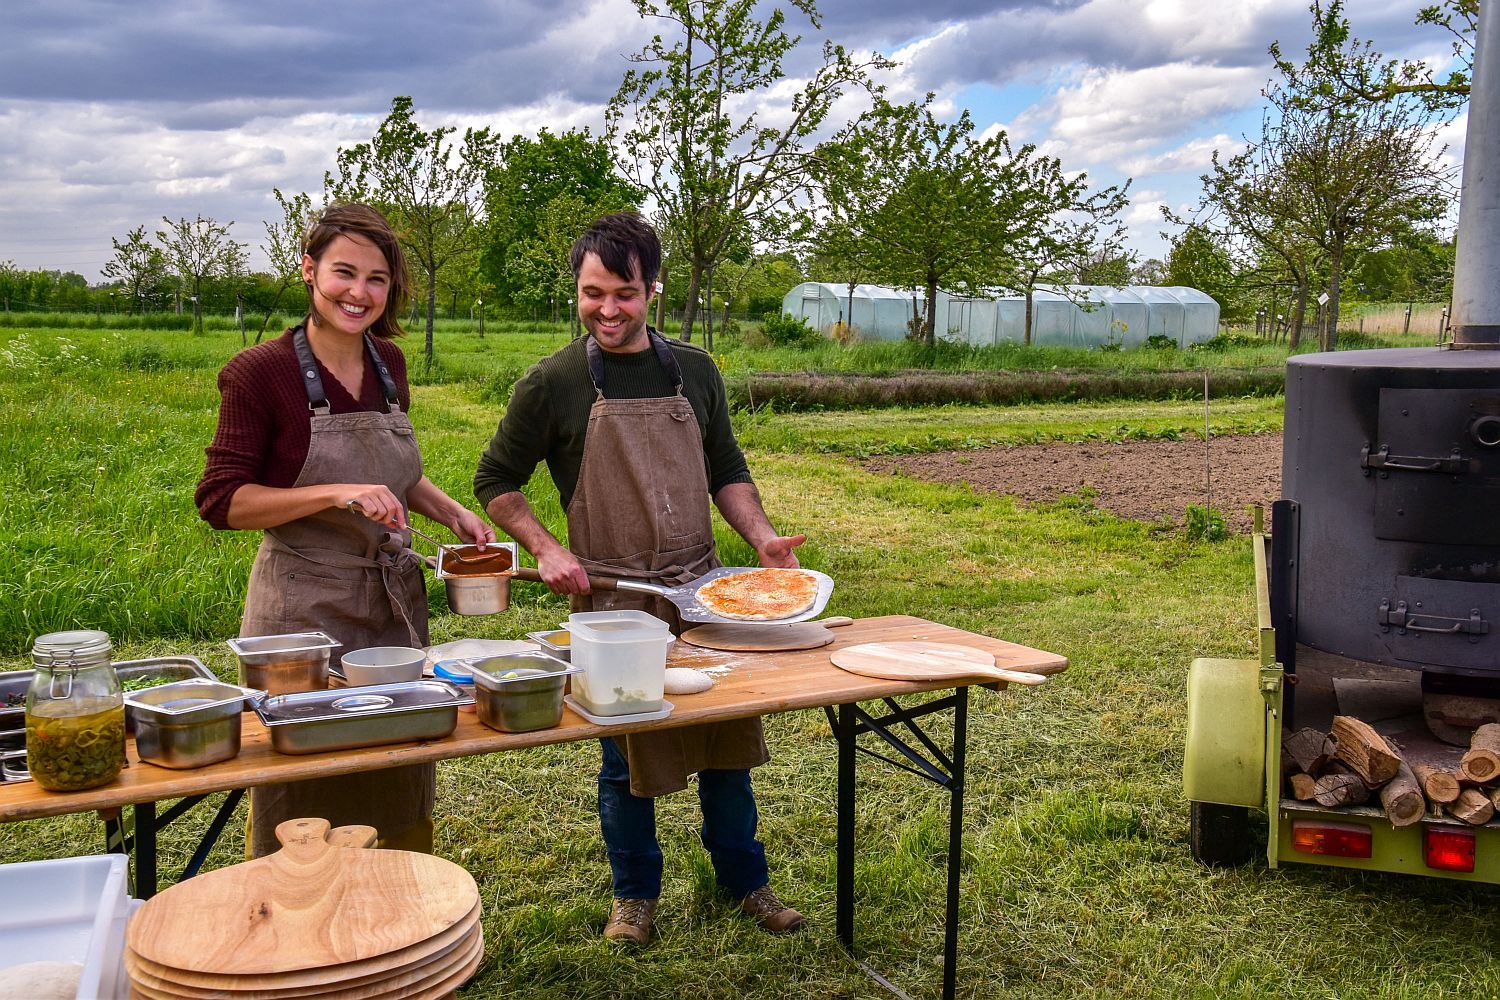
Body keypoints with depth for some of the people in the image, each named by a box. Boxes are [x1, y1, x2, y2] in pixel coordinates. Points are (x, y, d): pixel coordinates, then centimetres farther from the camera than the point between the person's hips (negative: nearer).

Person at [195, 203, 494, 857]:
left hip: (395, 598, 6)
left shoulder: (389, 363, 6)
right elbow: (221, 500, -13)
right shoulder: (262, 372, -12)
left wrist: (453, 513, 4)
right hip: (304, 605, -5)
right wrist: (336, 495, -23)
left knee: (398, 795, 15)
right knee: (304, 807, 6)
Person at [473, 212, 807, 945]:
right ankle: (635, 893, 28)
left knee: (728, 737, 10)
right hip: (612, 602, -3)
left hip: (701, 588, 3)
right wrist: (545, 549, -11)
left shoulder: (693, 371, 6)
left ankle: (745, 881, 30)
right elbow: (495, 481, 3)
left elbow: (726, 470, 14)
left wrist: (761, 537, -2)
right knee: (625, 755, 7)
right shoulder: (553, 384, -5)